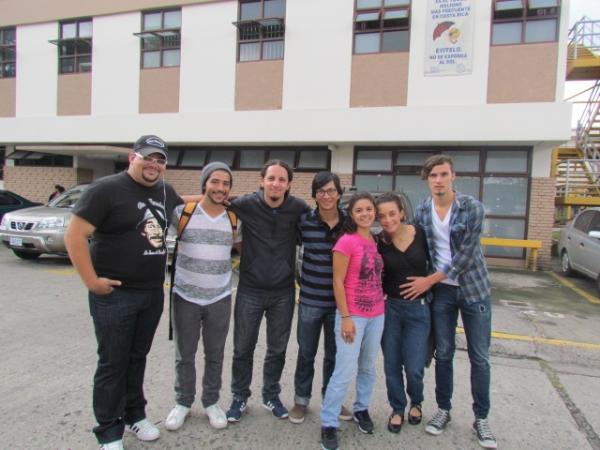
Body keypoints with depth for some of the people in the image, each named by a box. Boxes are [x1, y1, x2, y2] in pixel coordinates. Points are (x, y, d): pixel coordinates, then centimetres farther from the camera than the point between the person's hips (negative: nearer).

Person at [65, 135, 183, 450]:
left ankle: (135, 415, 37)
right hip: (114, 295, -5)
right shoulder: (107, 189, -12)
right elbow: (74, 236, -15)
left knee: (138, 358, 19)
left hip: (153, 293, 6)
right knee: (113, 363, 6)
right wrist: (91, 281, -16)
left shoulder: (166, 191, 6)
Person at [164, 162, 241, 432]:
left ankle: (211, 402, 35)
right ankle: (183, 402, 34)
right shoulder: (182, 212, -9)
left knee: (215, 355, 15)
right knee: (184, 355, 13)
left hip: (219, 298, 2)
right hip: (185, 296, -1)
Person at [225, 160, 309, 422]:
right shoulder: (245, 204, -10)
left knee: (277, 350, 15)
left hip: (283, 292, 1)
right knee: (243, 349, 11)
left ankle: (271, 396, 37)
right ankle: (240, 397, 33)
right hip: (250, 290, -1)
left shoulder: (298, 208, -6)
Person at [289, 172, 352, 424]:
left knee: (334, 354, 16)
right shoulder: (304, 221, -7)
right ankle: (301, 400, 32)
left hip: (340, 301, 1)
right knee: (306, 353, 13)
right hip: (310, 300, -1)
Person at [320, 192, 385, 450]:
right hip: (353, 316, -6)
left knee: (368, 367, 18)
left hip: (377, 315, 7)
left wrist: (381, 304, 8)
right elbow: (338, 282, -14)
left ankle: (361, 409, 38)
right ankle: (328, 424, 12)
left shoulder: (376, 241, 6)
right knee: (345, 371, -3)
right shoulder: (346, 242, -14)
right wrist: (345, 317, -16)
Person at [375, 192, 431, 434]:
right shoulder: (379, 243, -7)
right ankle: (397, 409, 35)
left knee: (414, 367, 1)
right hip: (390, 308, 1)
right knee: (392, 365, 10)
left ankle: (416, 403, 33)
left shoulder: (420, 234, -9)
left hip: (419, 309, -1)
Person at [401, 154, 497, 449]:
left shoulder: (472, 208, -14)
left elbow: (464, 255, -17)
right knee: (443, 354, 11)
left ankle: (481, 419, 23)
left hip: (474, 289, -2)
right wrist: (425, 284, -2)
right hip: (440, 291, 2)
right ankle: (443, 409, 28)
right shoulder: (422, 211, -2)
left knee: (479, 357, 7)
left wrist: (429, 281, -16)